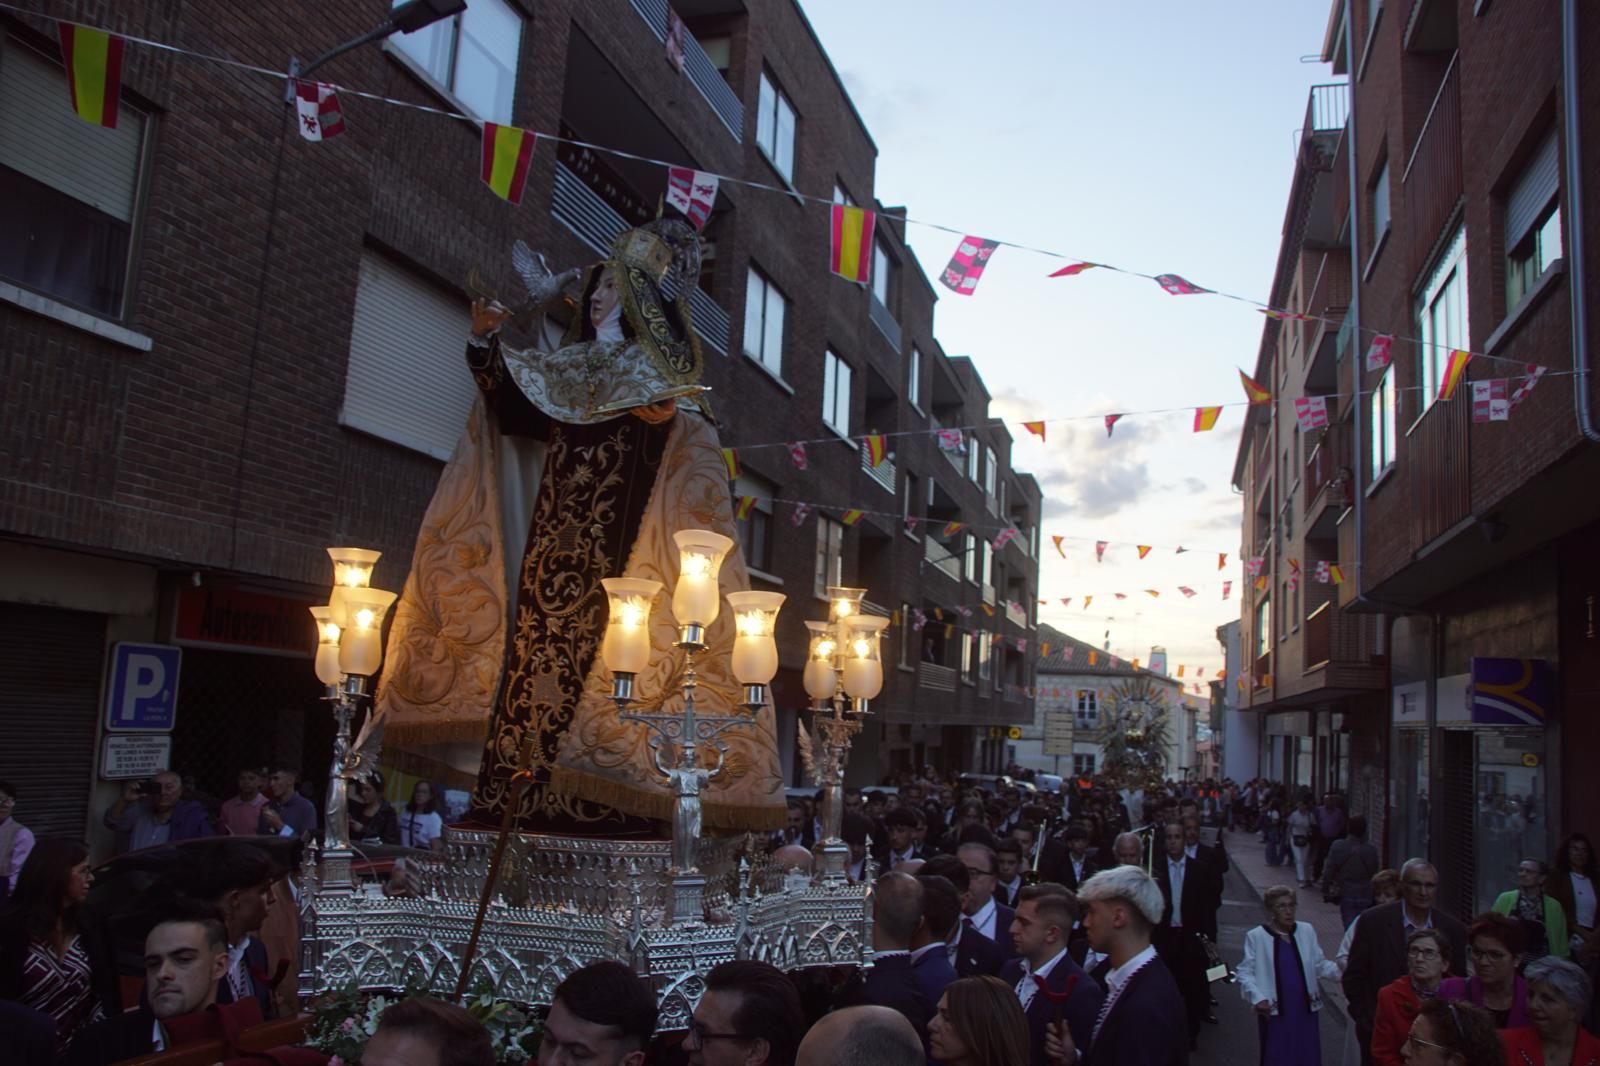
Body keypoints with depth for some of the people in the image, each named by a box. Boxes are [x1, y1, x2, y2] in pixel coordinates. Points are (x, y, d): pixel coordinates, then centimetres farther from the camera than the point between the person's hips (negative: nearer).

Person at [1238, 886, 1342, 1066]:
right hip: (1274, 1012, -3)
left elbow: (1320, 964, 10)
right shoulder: (1256, 936, -5)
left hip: (1305, 1009, 3)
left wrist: (1341, 971, -8)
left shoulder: (1306, 931, 5)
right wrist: (1257, 998, -18)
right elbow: (1245, 972, -4)